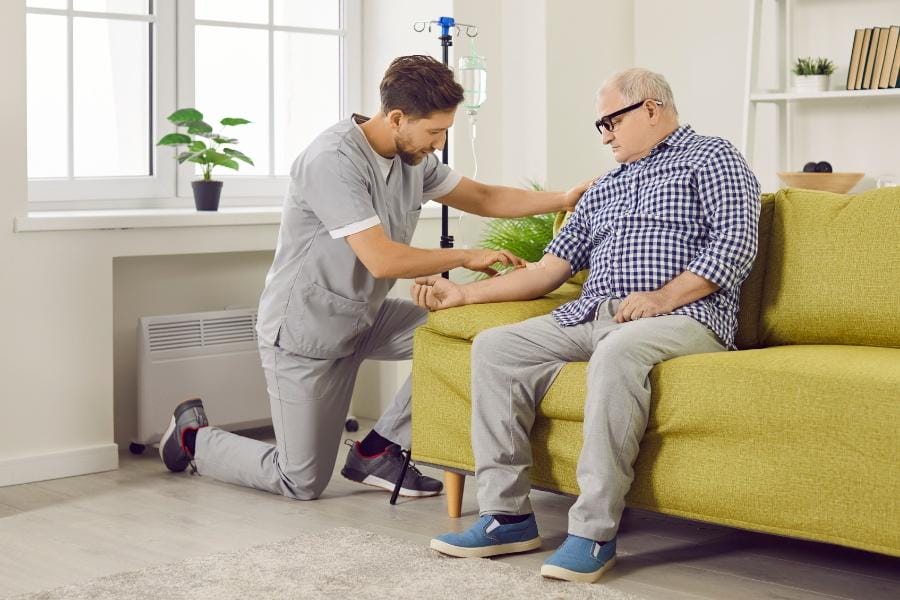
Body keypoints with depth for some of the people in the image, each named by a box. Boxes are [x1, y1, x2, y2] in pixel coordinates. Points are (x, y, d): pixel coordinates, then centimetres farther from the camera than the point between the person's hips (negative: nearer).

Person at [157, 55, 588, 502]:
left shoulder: (413, 158, -3)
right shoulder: (334, 161, -28)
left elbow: (484, 198, 9)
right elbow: (382, 260, -33)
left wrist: (562, 199, -4)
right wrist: (465, 257, -22)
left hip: (364, 315, 8)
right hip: (306, 329, -8)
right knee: (303, 483, -1)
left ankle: (376, 452, 1)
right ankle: (193, 435, 25)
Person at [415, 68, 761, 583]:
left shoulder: (711, 158, 10)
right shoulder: (605, 188, 29)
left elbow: (736, 244, -6)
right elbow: (550, 269, 25)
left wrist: (663, 297, -17)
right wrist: (463, 293, 18)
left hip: (682, 317, -7)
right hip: (590, 319, 7)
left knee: (618, 351, -39)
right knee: (494, 347, -14)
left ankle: (595, 531, -34)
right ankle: (508, 514, -14)